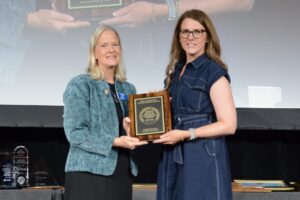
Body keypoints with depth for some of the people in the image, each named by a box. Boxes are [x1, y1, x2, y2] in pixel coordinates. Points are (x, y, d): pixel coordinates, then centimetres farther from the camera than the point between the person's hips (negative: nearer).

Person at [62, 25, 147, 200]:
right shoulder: (80, 85, -4)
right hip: (89, 173, -5)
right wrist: (115, 142, -20)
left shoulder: (128, 89, 14)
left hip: (122, 174, 6)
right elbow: (75, 133, -12)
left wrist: (131, 132, -3)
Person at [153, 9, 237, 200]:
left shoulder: (214, 72, -9)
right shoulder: (176, 70, 13)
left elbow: (229, 125, -14)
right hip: (174, 156, 7)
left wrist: (186, 135, -18)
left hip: (203, 157, -7)